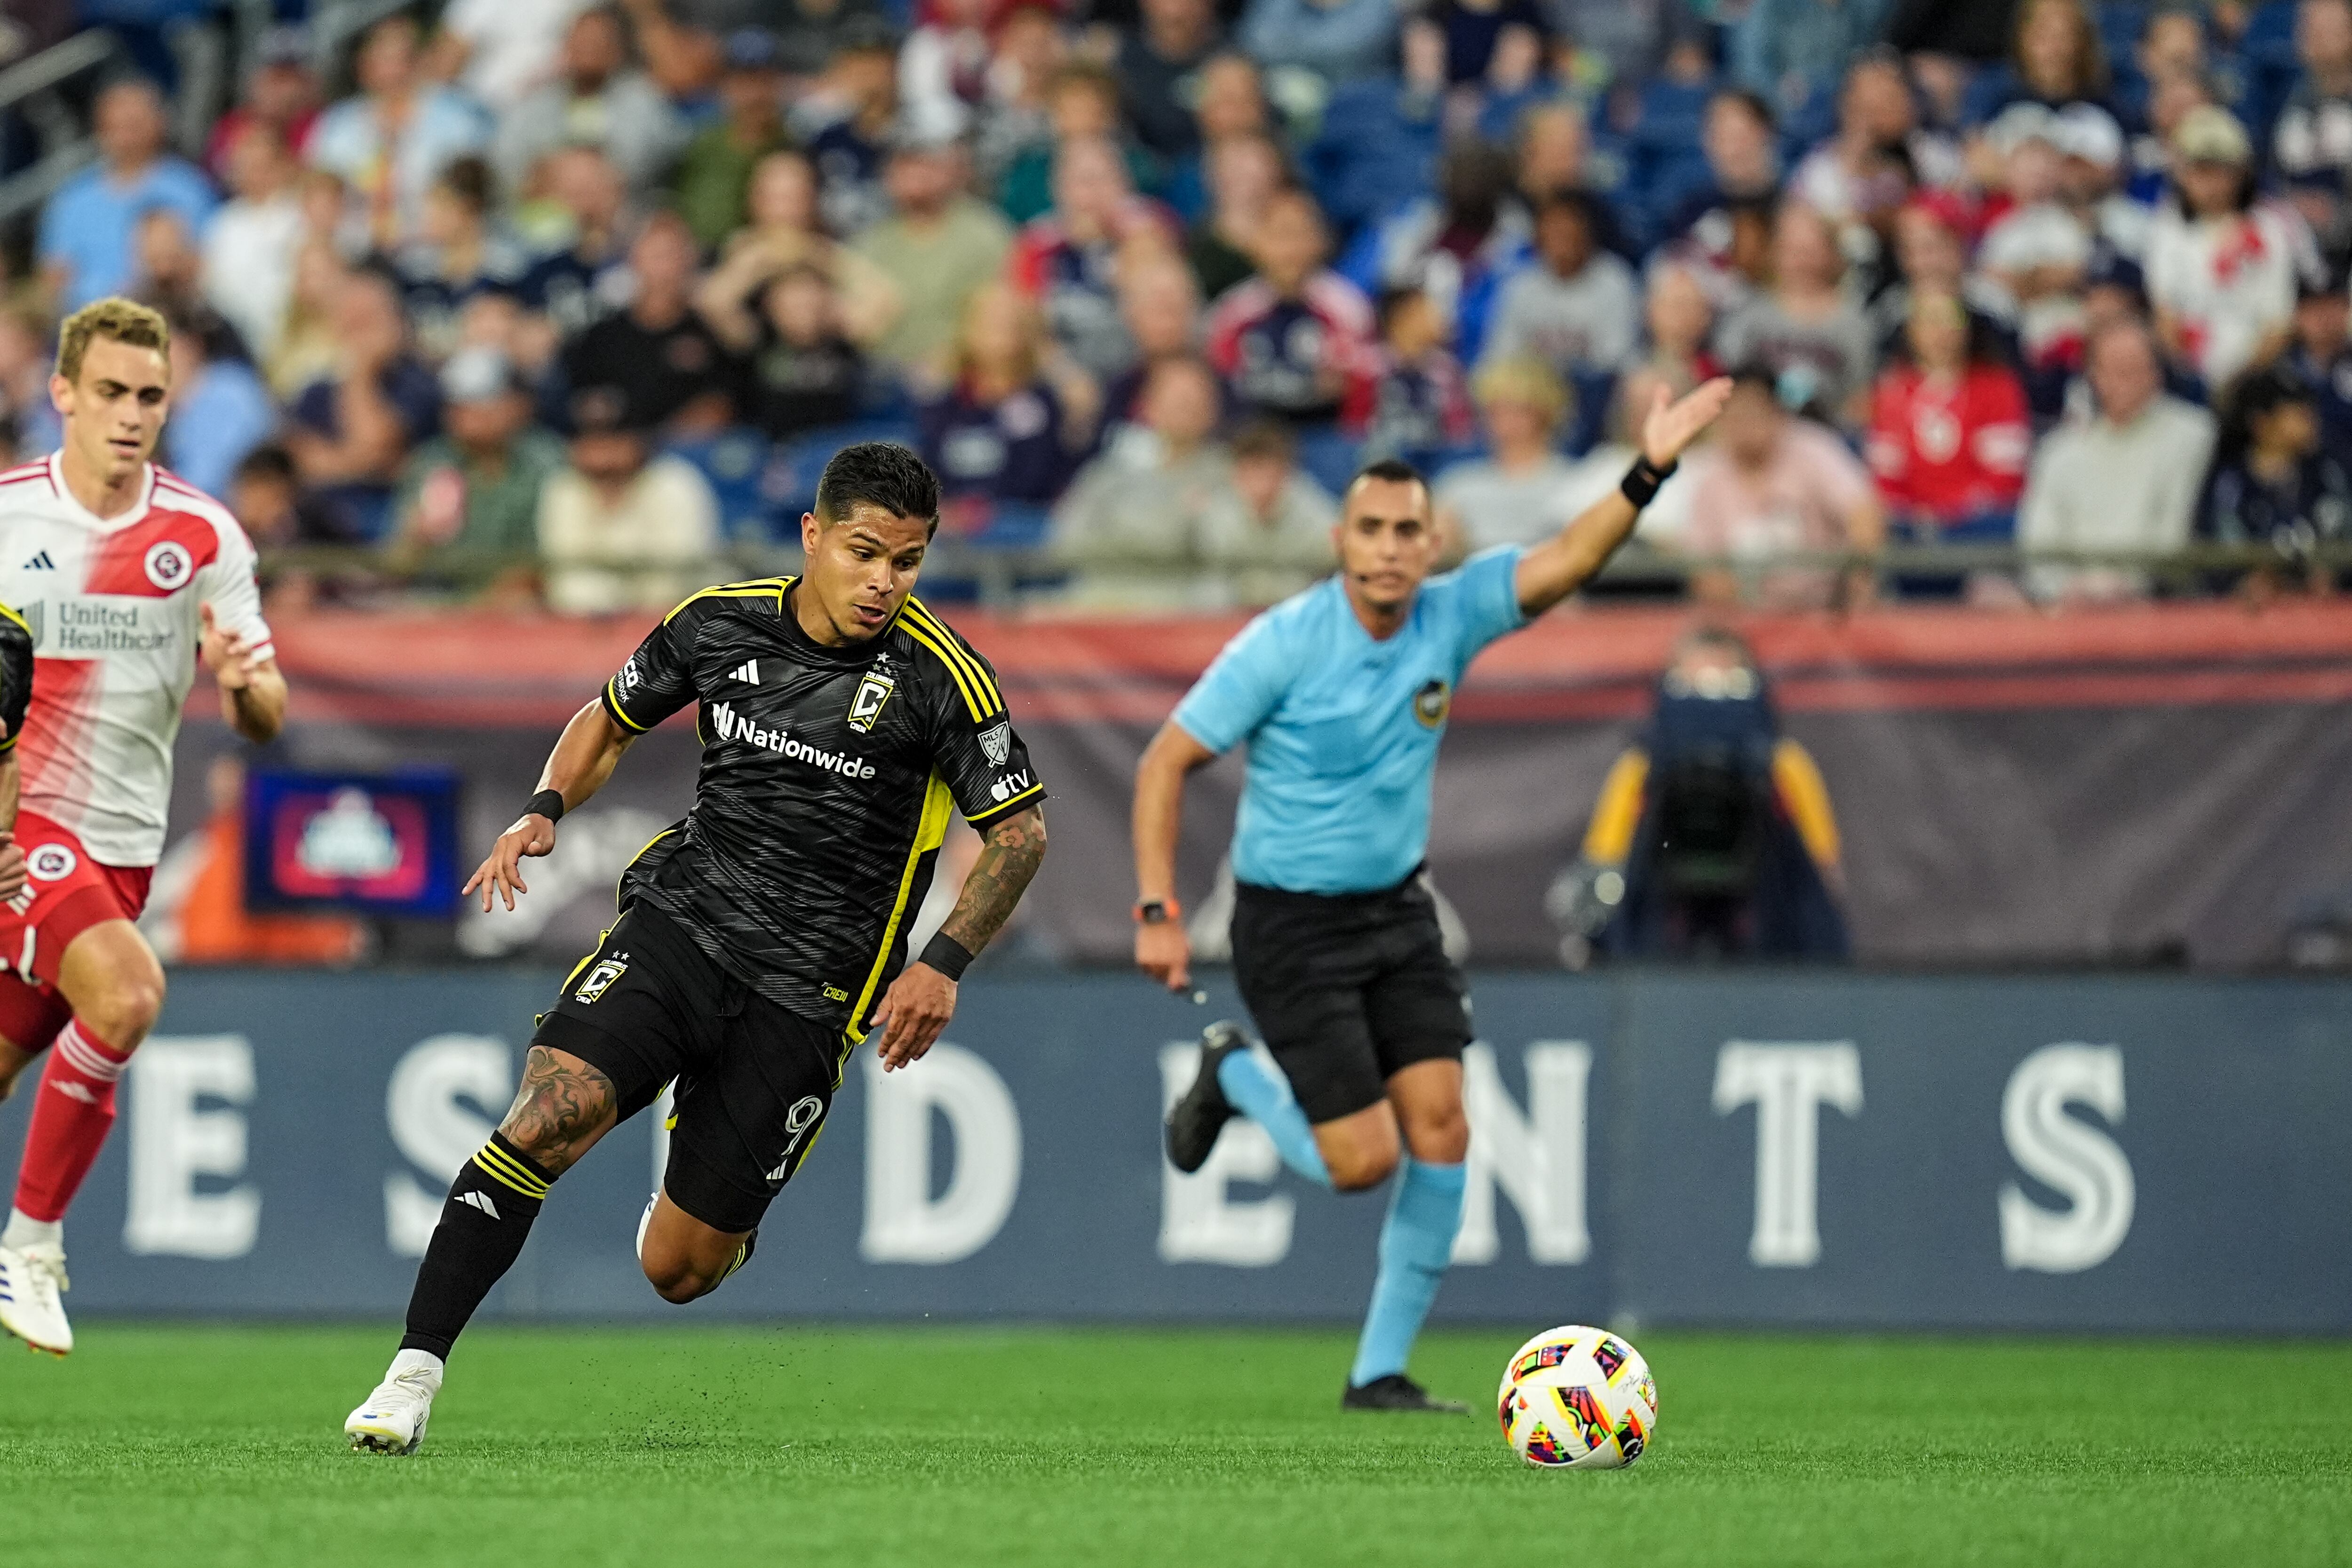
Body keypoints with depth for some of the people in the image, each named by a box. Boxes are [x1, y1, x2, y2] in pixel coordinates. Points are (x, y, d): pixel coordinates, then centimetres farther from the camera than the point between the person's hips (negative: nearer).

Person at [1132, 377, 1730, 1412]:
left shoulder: (1451, 617, -4)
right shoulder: (1283, 644, -17)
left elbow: (1561, 564, -18)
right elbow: (1165, 763, -11)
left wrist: (1648, 473, -34)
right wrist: (1158, 912, -17)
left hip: (1398, 912, 5)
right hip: (1291, 927, -5)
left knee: (1439, 1133, -6)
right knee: (1362, 1161, -9)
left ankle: (1380, 1371, 5)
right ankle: (1234, 1077, 23)